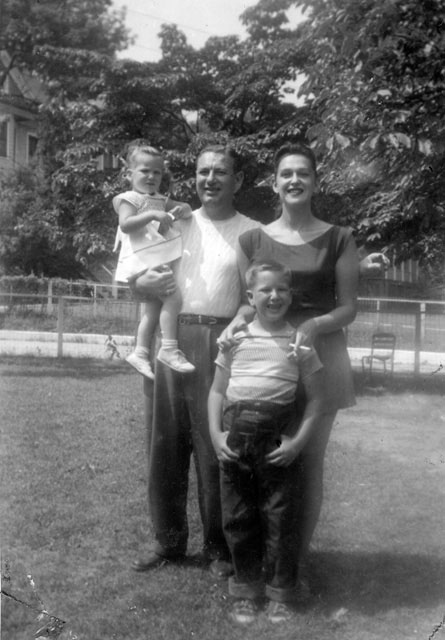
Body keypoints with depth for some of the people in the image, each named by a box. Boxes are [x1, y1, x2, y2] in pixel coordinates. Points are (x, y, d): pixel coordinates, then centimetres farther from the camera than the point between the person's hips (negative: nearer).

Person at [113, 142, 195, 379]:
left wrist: (181, 209, -2)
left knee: (153, 308, 15)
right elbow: (125, 224, -19)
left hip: (159, 263, 9)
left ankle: (140, 352, 24)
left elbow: (184, 207, 22)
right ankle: (169, 349, -18)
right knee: (173, 297, -21)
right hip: (142, 264, -9)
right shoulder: (129, 199, -3)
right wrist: (152, 214, -29)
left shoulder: (161, 200, 21)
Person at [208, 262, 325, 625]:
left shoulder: (299, 341, 1)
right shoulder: (235, 338, 6)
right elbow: (218, 390, 9)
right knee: (237, 517, 9)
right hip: (235, 434, 2)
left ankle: (280, 594, 20)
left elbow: (316, 397, 1)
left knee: (280, 517, 4)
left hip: (279, 436, -2)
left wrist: (300, 440, -8)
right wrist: (215, 434, -2)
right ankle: (246, 591, 25)